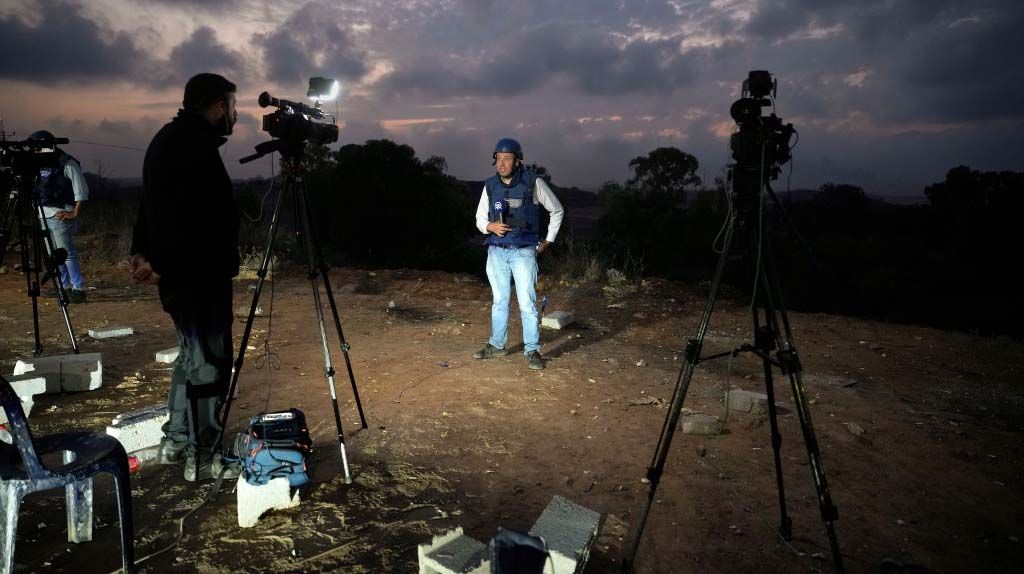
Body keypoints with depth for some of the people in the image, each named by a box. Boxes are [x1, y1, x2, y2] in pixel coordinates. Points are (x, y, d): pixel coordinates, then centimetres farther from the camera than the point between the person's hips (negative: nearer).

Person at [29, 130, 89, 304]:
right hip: (44, 215, 8)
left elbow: (81, 190, -12)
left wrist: (75, 213, -16)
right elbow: (38, 188, 25)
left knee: (67, 253, -10)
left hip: (61, 215, -8)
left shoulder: (67, 164, -9)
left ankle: (78, 289, -8)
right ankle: (65, 286, 19)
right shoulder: (42, 164, 14)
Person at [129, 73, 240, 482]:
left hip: (181, 274, 11)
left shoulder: (169, 138, 16)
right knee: (209, 363, -2)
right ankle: (202, 458, 8)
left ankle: (176, 441, 30)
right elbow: (186, 216, -24)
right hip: (198, 275, -11)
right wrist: (163, 265, -17)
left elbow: (154, 203, 17)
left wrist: (143, 250, 11)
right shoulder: (194, 145, -17)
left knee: (192, 356, 19)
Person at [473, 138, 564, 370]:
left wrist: (548, 241, 6)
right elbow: (480, 219, 12)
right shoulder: (490, 186, 3)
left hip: (523, 252, -3)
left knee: (527, 303, -5)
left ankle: (532, 350, 4)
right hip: (496, 252, 4)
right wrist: (490, 226, -11)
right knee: (499, 301, 13)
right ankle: (497, 345, 24)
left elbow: (557, 210, 6)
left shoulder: (533, 182, -6)